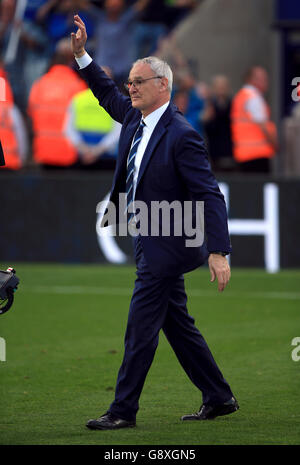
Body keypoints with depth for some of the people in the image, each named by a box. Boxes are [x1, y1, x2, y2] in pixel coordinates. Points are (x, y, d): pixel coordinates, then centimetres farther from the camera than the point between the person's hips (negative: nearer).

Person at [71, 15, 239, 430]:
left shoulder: (181, 136, -19)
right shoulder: (136, 117, 5)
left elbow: (209, 195, -21)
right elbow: (107, 94, 27)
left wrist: (218, 251, -27)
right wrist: (81, 54, 16)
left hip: (165, 247, -9)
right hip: (153, 244, 9)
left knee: (141, 327, -6)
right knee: (178, 325, 14)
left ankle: (123, 411, -1)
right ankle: (219, 398, 21)